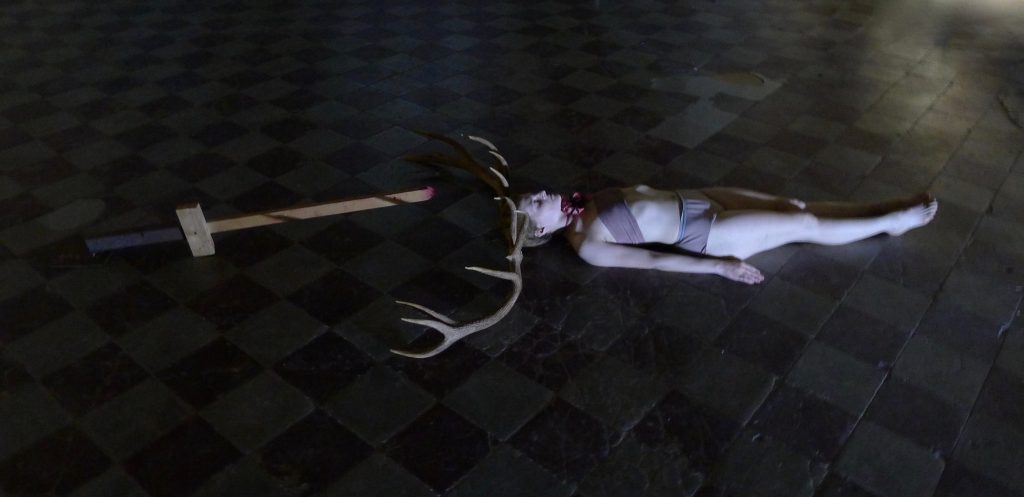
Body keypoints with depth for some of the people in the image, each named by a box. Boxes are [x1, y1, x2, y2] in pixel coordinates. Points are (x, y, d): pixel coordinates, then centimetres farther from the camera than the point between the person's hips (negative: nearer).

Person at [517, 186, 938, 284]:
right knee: (806, 226, -1)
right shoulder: (586, 245, -18)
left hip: (691, 199, 7)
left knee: (795, 205, 5)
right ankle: (893, 222, 17)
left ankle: (887, 208, 19)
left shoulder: (579, 203, 4)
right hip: (703, 232, -7)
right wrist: (719, 266, -20)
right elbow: (653, 260, -20)